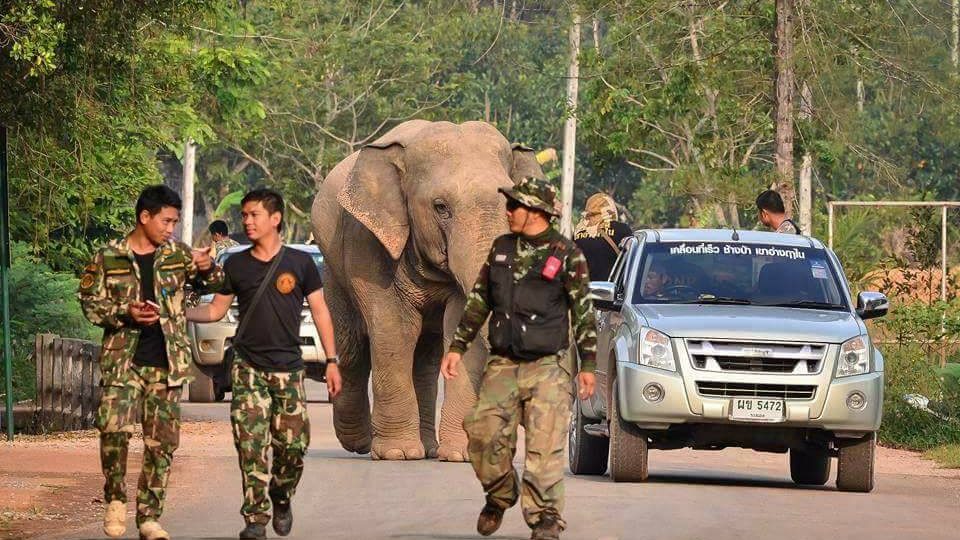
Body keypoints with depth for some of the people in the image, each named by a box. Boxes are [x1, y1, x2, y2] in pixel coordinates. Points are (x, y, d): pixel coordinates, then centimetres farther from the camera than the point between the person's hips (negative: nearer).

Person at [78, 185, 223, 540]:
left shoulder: (178, 255, 9)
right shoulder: (108, 258, 3)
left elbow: (217, 285, 12)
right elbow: (90, 303, 3)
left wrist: (208, 269, -11)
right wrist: (126, 313, -14)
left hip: (167, 364, 3)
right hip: (122, 361, -3)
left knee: (162, 442, 2)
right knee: (114, 429, -18)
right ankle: (115, 498, 4)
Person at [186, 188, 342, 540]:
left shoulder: (299, 263, 2)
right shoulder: (236, 265, 7)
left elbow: (320, 312, 6)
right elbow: (217, 310, 13)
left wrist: (331, 361, 2)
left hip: (288, 368, -1)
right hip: (248, 367, 1)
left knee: (293, 444, -3)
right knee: (251, 445, -9)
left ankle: (282, 498, 24)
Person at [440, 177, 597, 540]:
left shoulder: (566, 254, -2)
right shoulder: (501, 249, 13)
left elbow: (584, 312, 0)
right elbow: (478, 302, 19)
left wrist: (588, 365, -3)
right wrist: (457, 347, 13)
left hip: (547, 367, -5)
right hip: (502, 365, 5)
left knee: (544, 446, -10)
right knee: (483, 433, -6)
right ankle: (499, 497, 16)